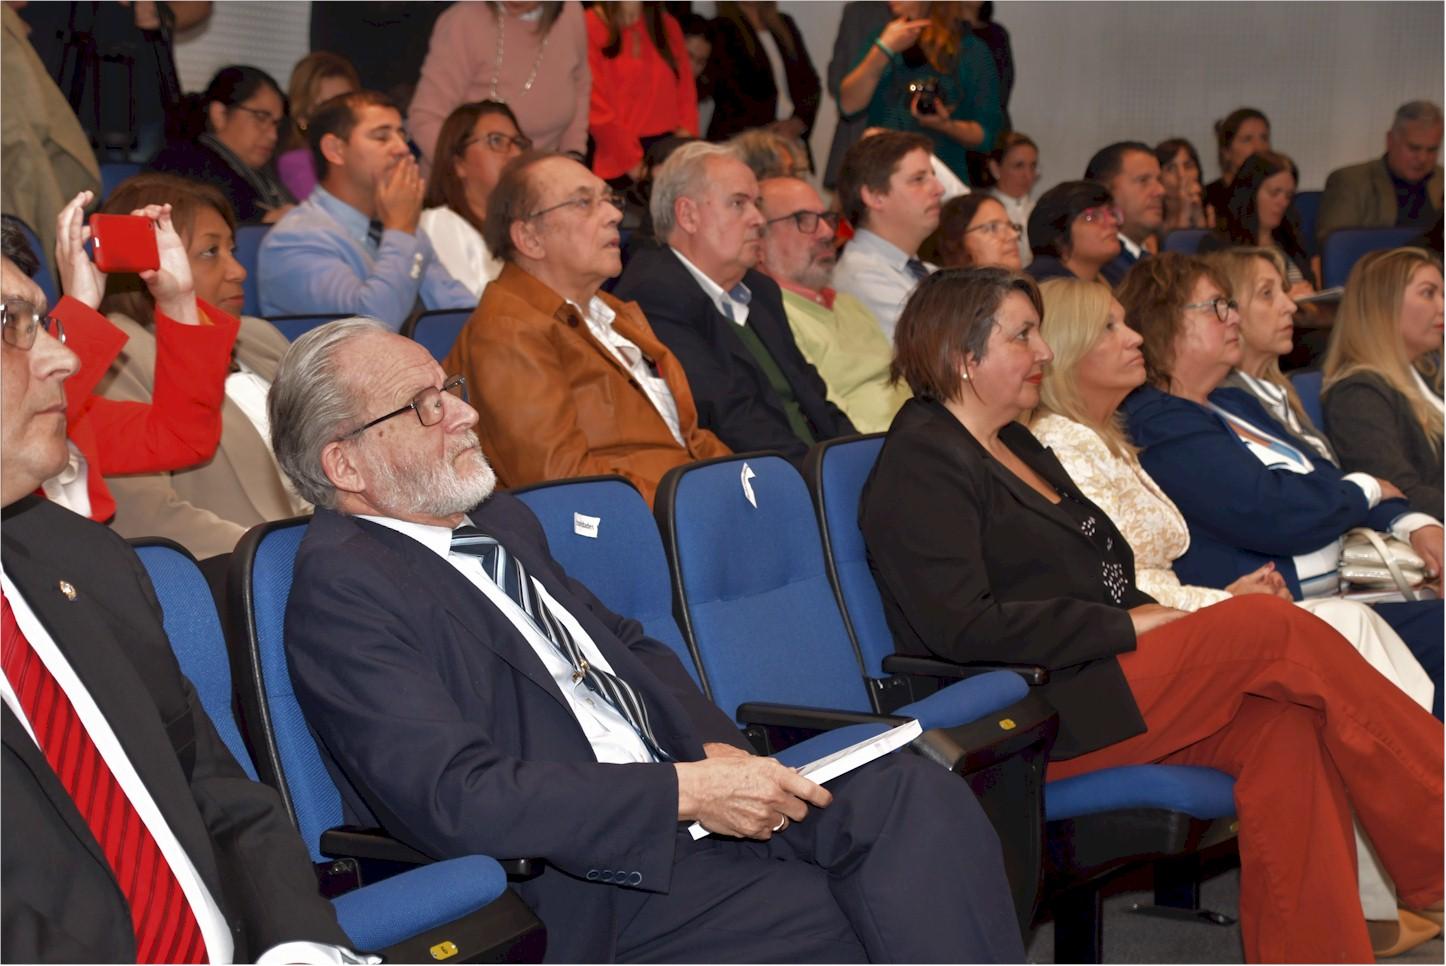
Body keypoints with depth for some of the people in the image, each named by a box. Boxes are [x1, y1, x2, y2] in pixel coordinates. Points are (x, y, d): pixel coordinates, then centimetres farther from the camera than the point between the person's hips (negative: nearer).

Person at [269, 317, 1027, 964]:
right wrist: (685, 791, -20)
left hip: (685, 810, 8)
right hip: (581, 888, -8)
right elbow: (453, 799, -22)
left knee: (915, 793, -16)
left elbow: (631, 650, 25)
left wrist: (715, 752, 3)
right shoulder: (340, 584, -11)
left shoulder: (501, 522, 17)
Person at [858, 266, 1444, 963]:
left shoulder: (1018, 447, 22)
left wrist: (1157, 620, 0)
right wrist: (1124, 627, -15)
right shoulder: (920, 462, -7)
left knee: (1283, 724, -18)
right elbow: (963, 625, -19)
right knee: (1273, 629, -18)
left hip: (1087, 679, 9)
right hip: (1020, 717, -9)